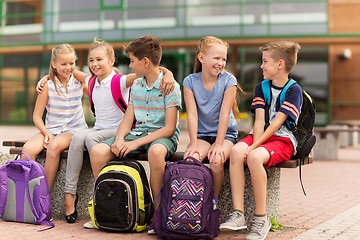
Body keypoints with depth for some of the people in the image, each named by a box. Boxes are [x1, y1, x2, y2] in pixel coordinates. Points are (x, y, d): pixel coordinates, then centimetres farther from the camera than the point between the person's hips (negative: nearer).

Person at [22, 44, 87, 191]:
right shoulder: (48, 86, 0)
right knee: (28, 149, -27)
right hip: (51, 129, 1)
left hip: (74, 130, -1)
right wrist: (46, 133, -14)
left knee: (54, 146, -34)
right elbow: (37, 116, 2)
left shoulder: (79, 83, 4)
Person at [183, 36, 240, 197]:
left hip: (226, 134, -1)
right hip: (201, 134, 2)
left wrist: (219, 144, -19)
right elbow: (192, 114, -8)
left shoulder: (228, 80, -7)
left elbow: (224, 114, -13)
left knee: (216, 160, -30)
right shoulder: (190, 81, -2)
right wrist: (194, 144, -17)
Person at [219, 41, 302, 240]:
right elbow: (260, 120, 2)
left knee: (254, 157, -35)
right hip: (260, 136, 5)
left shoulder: (294, 90, -4)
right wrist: (254, 144, -16)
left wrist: (255, 147, -22)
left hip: (283, 140, -5)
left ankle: (261, 218, -24)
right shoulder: (261, 88, 14)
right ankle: (238, 214, -30)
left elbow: (277, 122, -14)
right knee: (236, 151, -28)